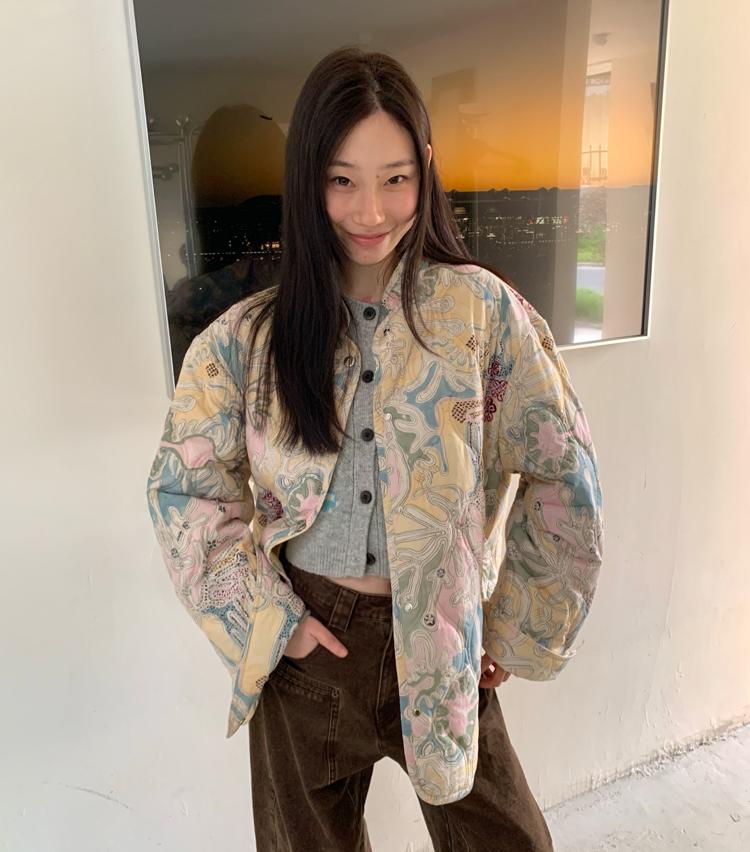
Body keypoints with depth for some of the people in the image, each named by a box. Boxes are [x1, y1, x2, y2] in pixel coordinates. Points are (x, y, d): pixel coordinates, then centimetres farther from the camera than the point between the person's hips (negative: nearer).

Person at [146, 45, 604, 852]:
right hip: (306, 640, 2)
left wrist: (518, 629, -1)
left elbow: (563, 475, -5)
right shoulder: (250, 336, -6)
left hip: (439, 642, -1)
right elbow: (182, 485, 0)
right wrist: (267, 617, -6)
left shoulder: (481, 307, -10)